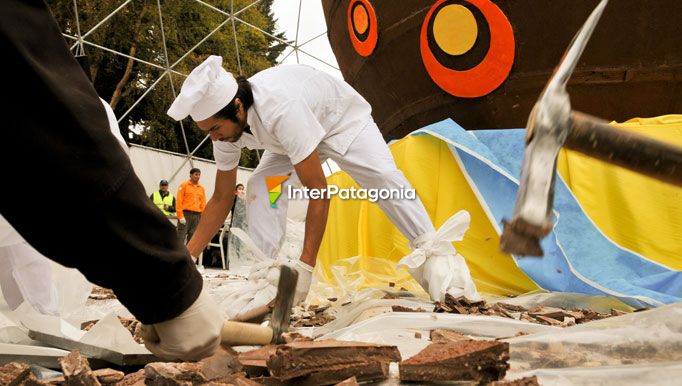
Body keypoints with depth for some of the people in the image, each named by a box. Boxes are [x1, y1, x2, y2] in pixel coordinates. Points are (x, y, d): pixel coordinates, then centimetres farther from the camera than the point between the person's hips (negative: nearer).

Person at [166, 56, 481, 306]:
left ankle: (435, 253, -17)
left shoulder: (281, 109, -46)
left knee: (383, 177, -26)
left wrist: (305, 266, -44)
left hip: (342, 118, -6)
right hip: (297, 136, 6)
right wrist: (186, 256, -16)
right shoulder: (227, 123, -23)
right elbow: (221, 198, -11)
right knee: (260, 187, -14)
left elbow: (319, 191, -45)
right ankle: (261, 273, -7)